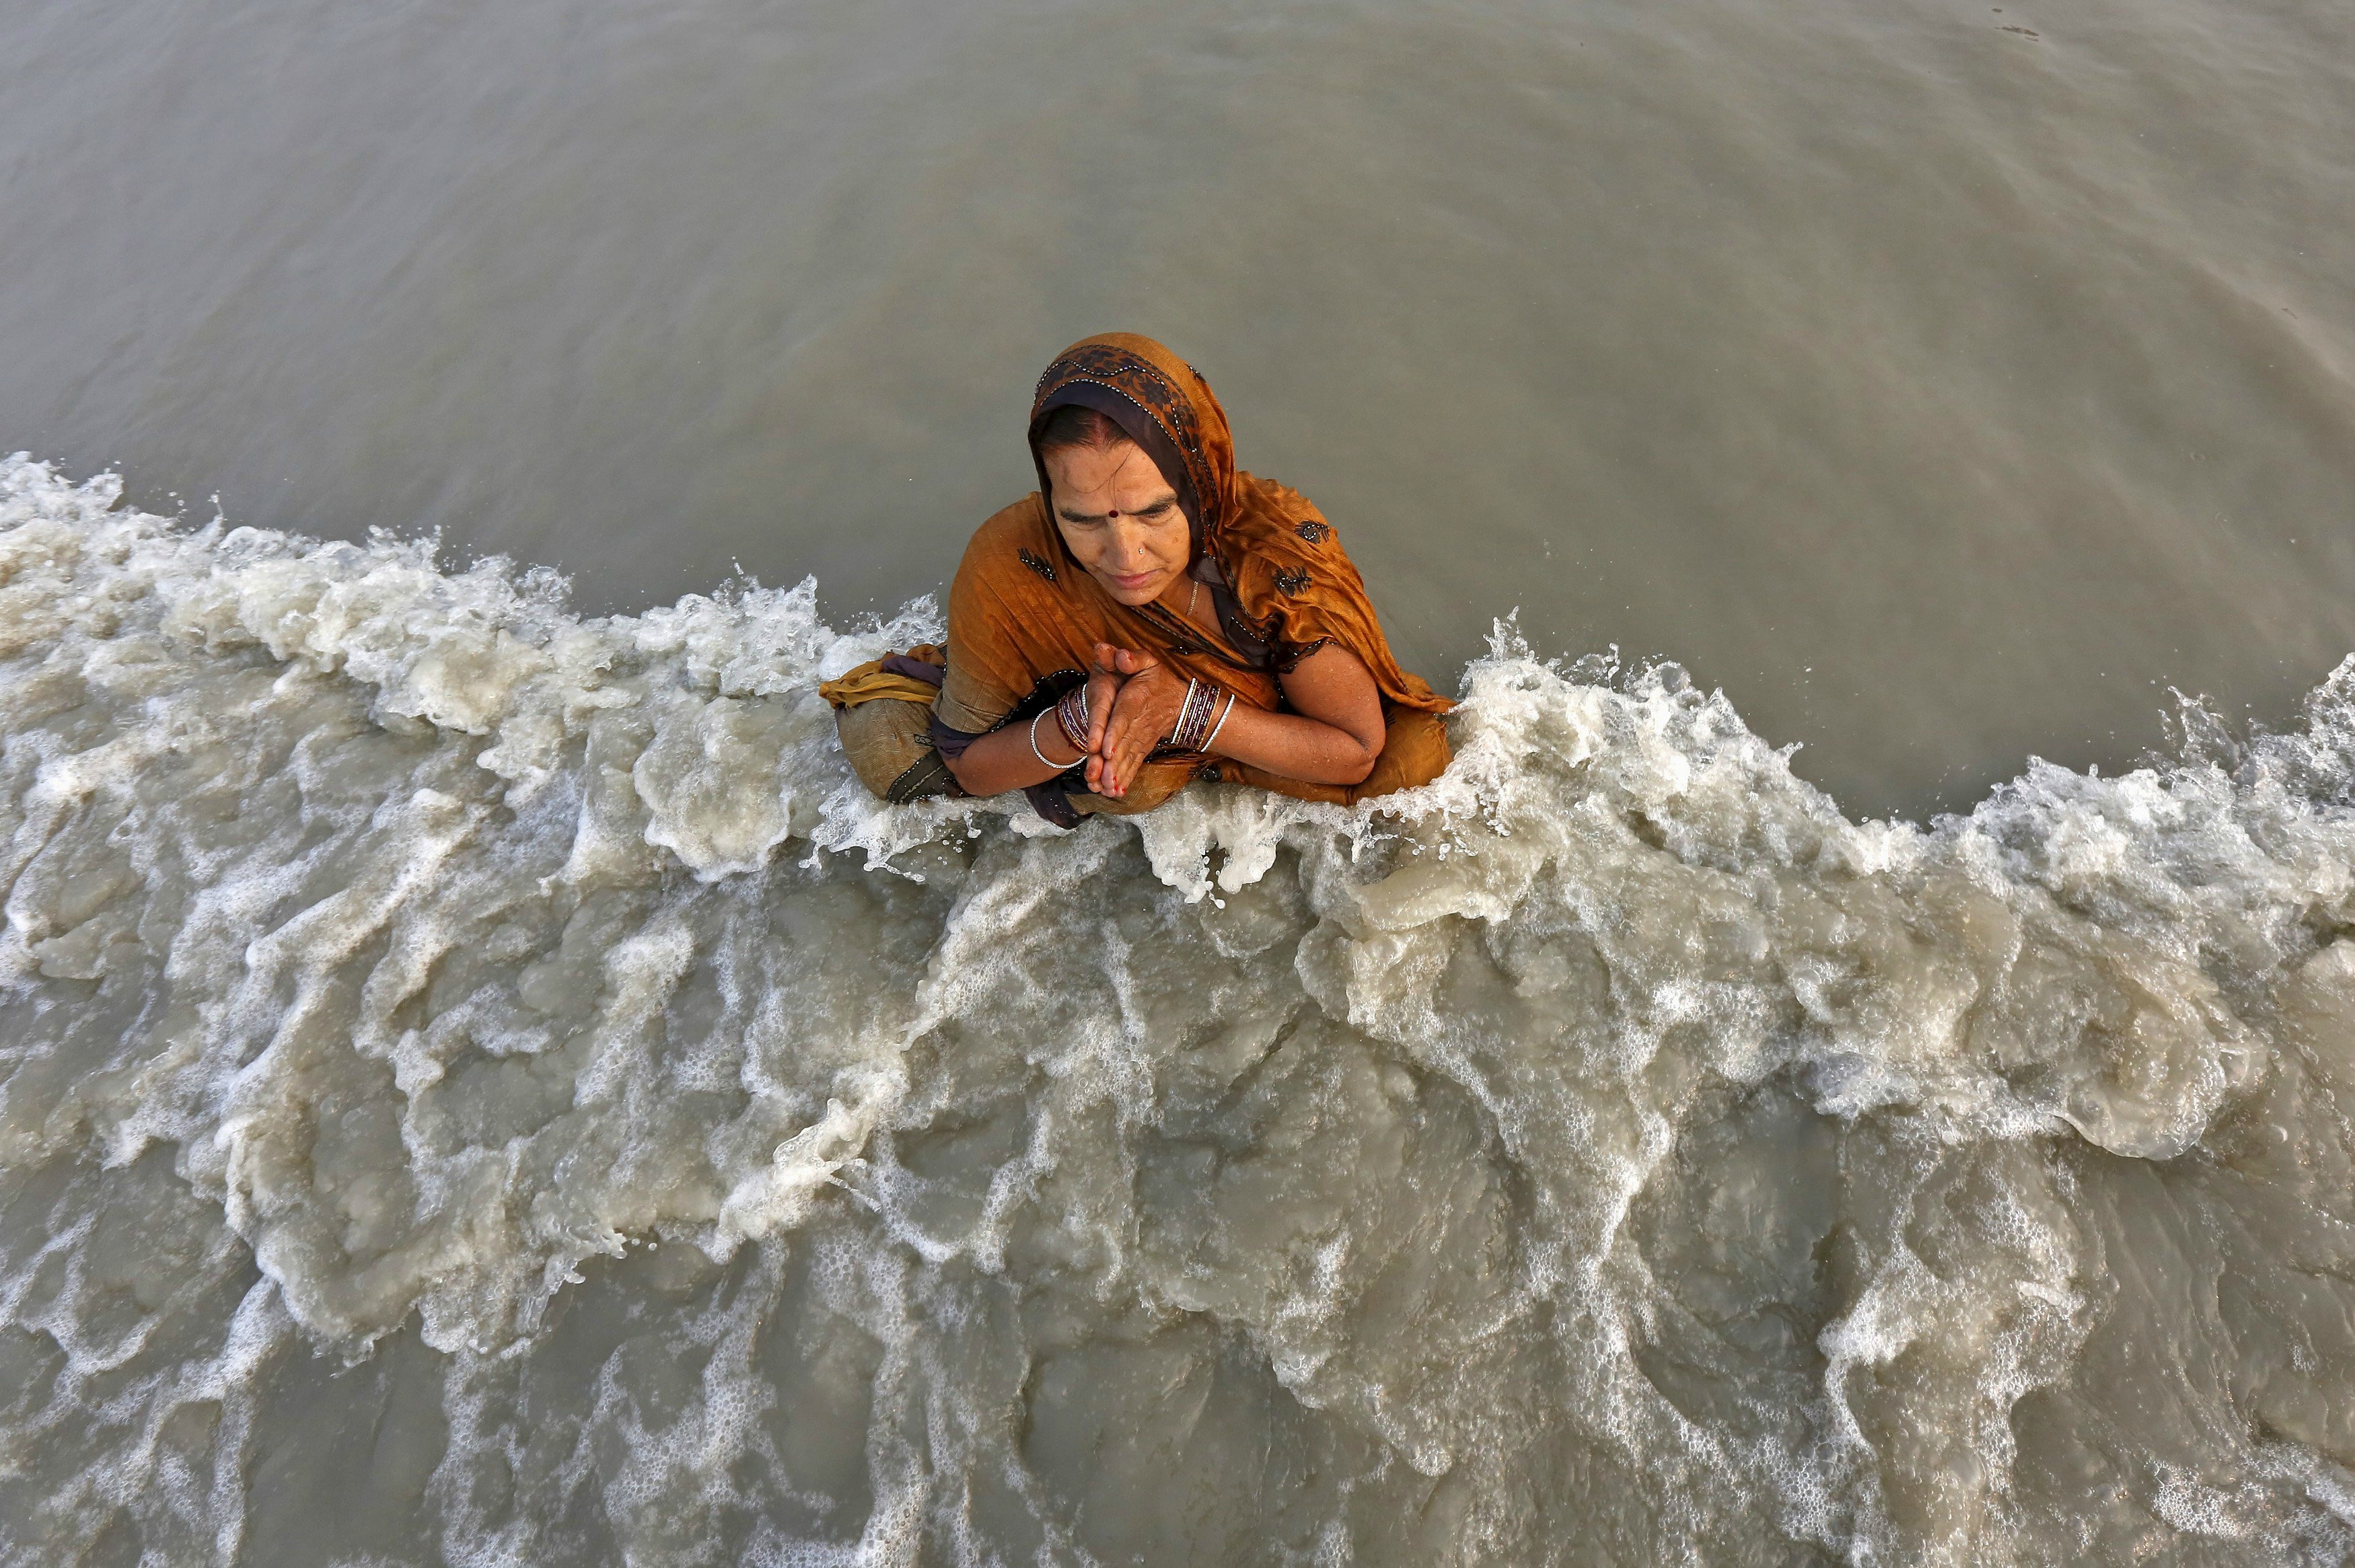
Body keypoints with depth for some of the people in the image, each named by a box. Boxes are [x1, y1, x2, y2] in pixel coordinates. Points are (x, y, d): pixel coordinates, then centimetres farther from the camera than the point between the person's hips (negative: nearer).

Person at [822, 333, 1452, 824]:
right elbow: (970, 767, -17)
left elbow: (1358, 753, -23)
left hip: (1270, 759, 1)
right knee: (882, 730, -16)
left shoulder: (1281, 543, -33)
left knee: (1416, 752, -22)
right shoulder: (1009, 567, -31)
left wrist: (1188, 709, -37)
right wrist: (1079, 723, -38)